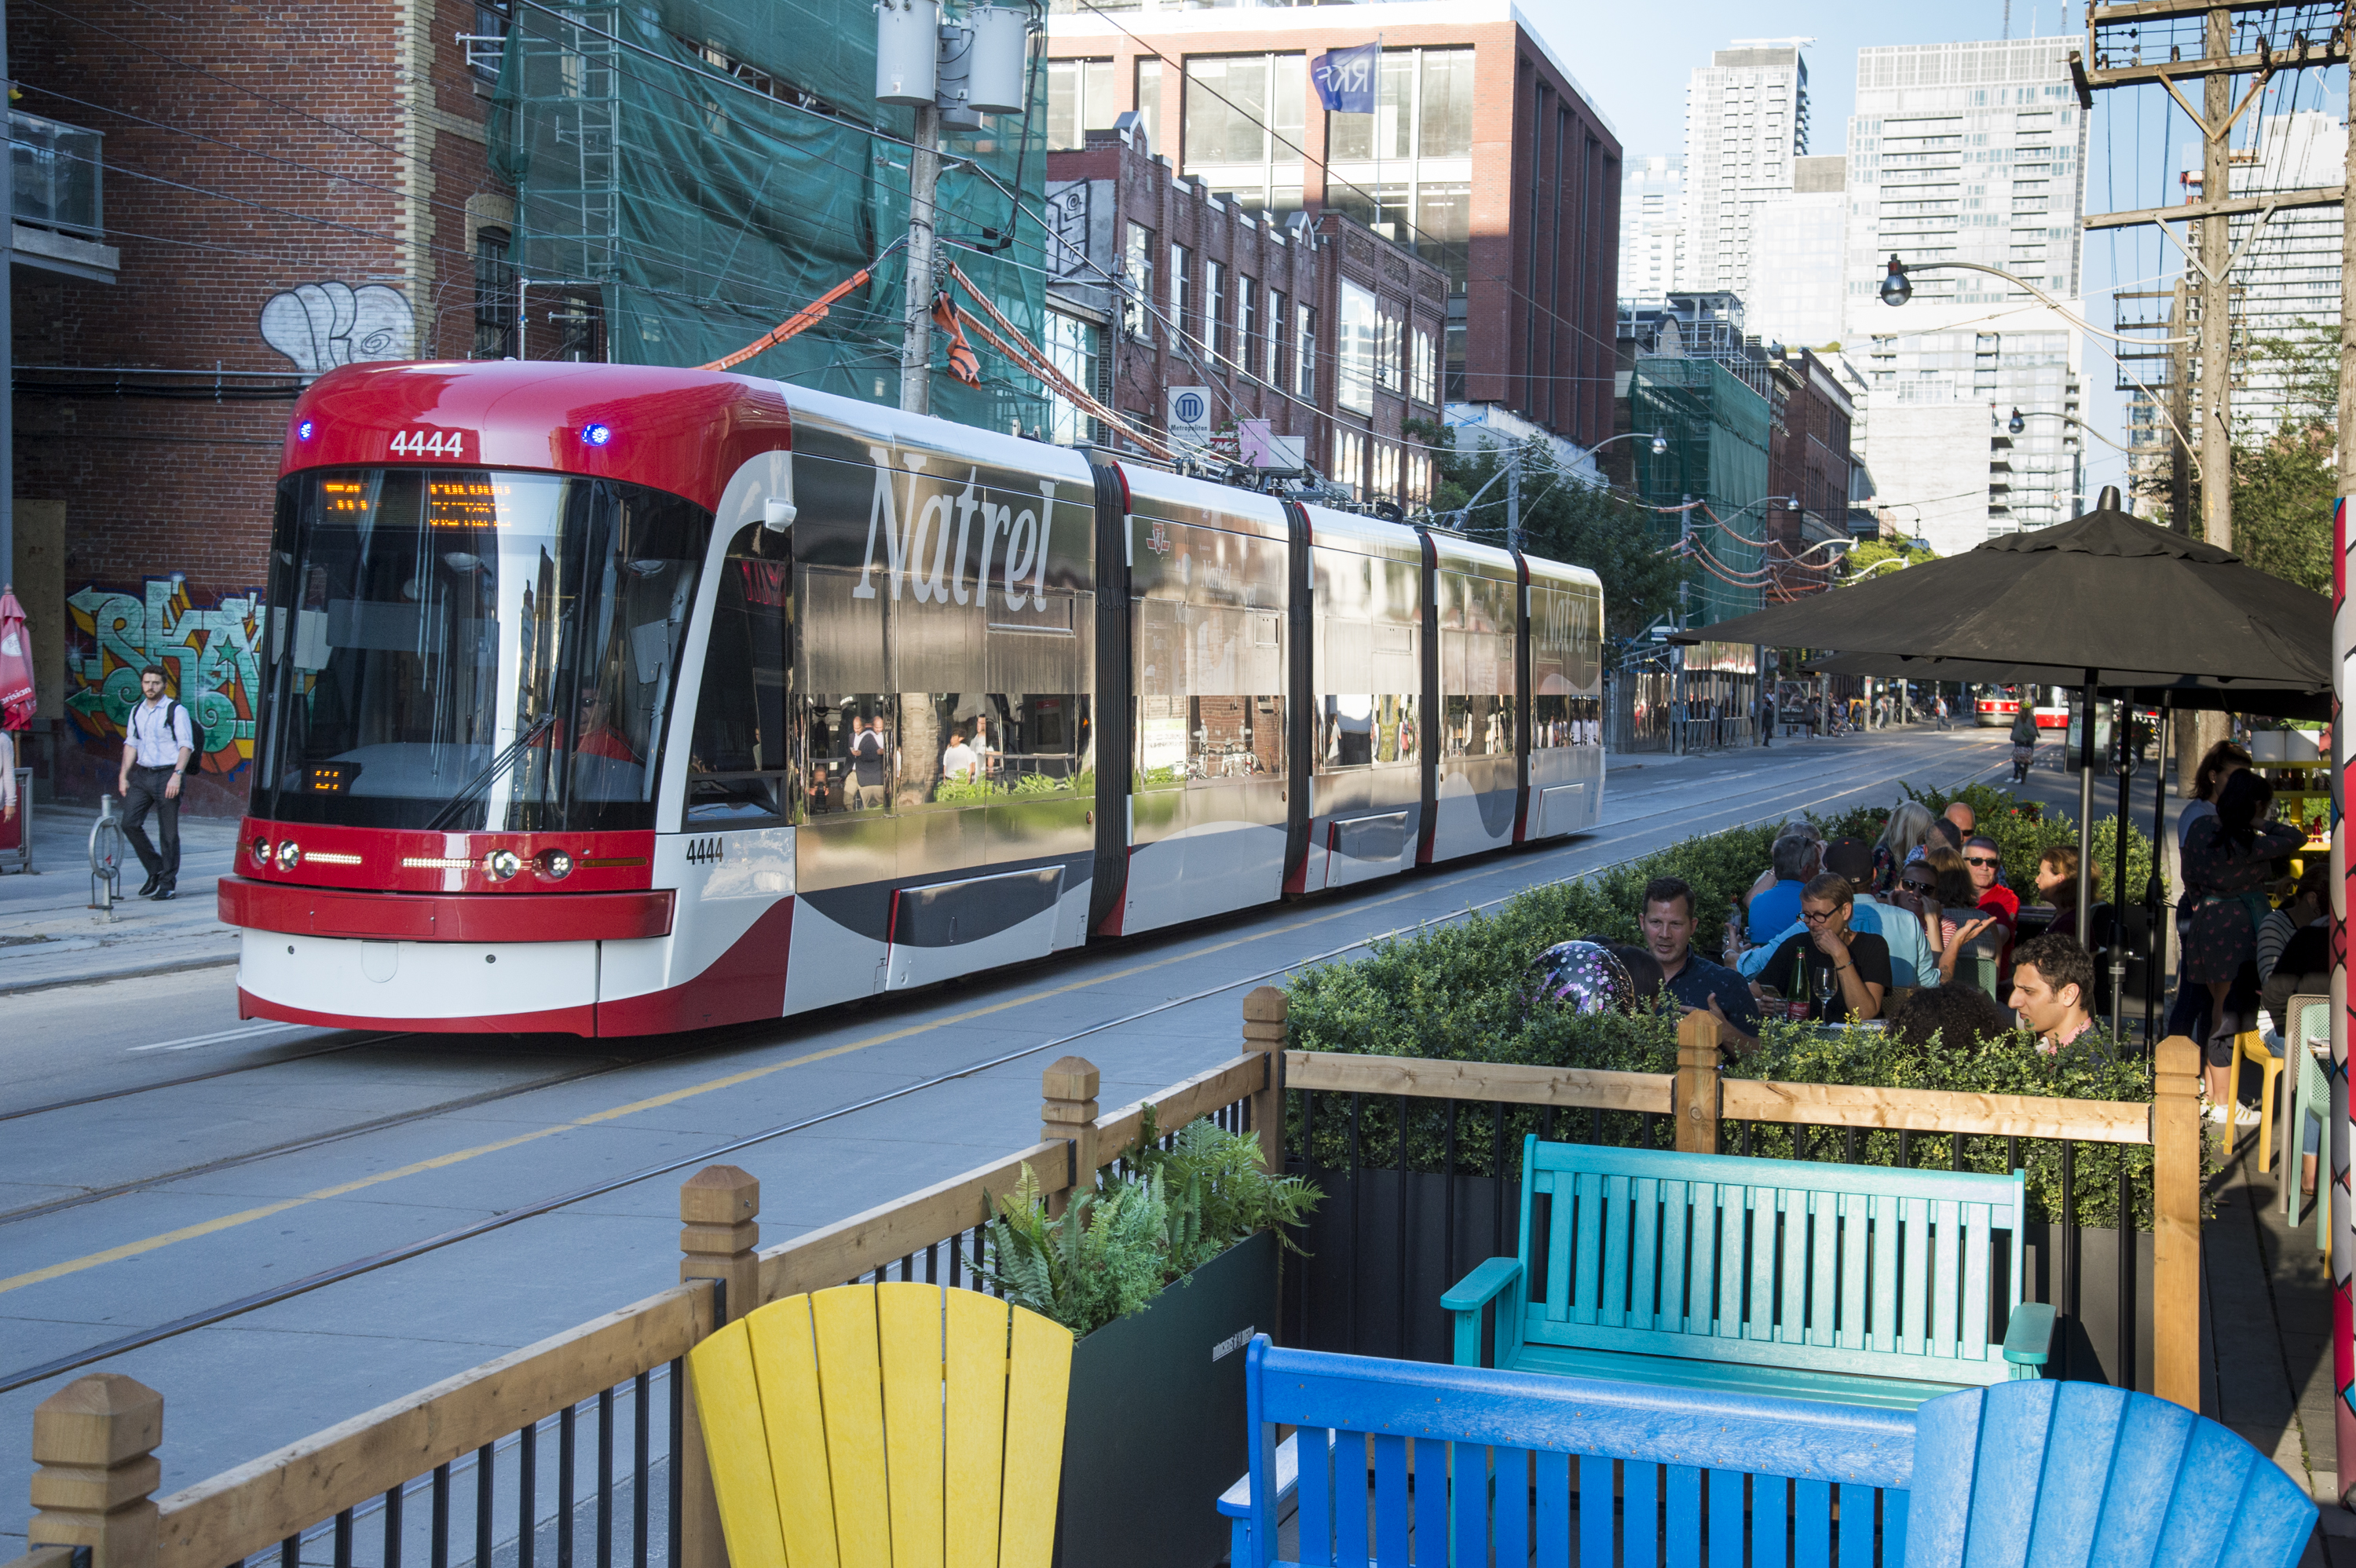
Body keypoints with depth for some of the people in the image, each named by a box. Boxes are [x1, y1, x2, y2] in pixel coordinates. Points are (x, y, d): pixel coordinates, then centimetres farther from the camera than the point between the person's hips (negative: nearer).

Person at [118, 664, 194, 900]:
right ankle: (155, 870, 15)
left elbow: (186, 745, -9)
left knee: (168, 832, -2)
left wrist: (177, 775, -19)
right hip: (141, 775, 5)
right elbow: (131, 744, 18)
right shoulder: (136, 711, 13)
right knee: (130, 823, -4)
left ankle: (168, 884, 7)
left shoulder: (176, 711, -4)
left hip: (166, 775, -5)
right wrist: (124, 775, 11)